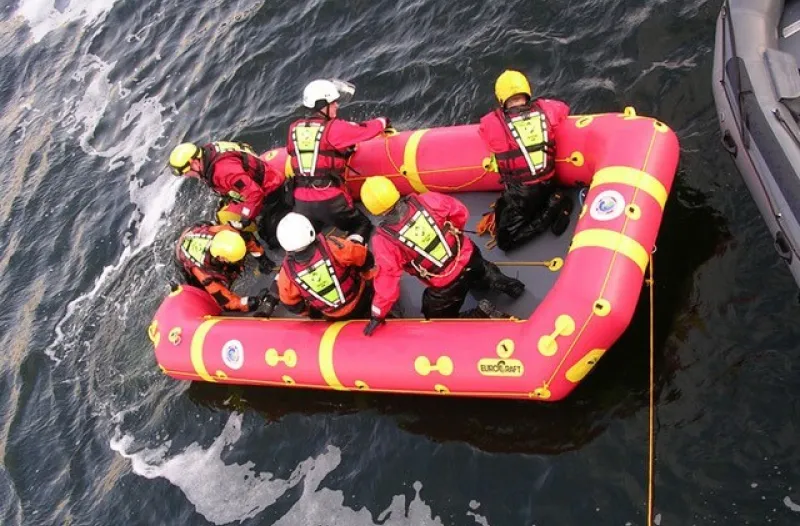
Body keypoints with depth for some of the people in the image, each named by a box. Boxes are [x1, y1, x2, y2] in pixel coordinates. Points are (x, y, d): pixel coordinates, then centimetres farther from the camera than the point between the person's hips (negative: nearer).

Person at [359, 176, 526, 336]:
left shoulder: (384, 240, -21)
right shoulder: (426, 200, -15)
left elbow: (387, 279, -15)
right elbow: (460, 212, -1)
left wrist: (378, 315, -2)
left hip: (445, 287, -5)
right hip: (468, 258, 5)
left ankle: (483, 314, -2)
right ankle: (495, 280, 14)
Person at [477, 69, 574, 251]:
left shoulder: (493, 122, -16)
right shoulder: (545, 108, -5)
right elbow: (564, 108, 16)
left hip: (520, 193, -5)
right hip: (548, 184, 5)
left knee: (506, 241, 3)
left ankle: (552, 209, -8)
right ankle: (554, 203, 5)